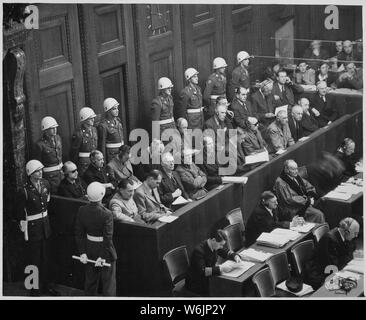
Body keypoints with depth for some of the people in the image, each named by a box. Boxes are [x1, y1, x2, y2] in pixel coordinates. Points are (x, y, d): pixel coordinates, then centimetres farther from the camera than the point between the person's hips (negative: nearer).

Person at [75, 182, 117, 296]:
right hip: (104, 251, -5)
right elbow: (107, 238, -21)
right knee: (108, 283, 10)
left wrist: (82, 252, 3)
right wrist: (102, 257, -13)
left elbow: (78, 234, -3)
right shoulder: (106, 214, -24)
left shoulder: (82, 211, -9)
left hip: (89, 249, 5)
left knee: (90, 280, 22)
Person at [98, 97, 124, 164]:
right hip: (111, 154, -7)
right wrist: (103, 160, -12)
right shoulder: (103, 125, -15)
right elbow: (101, 145, -13)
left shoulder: (117, 120, 8)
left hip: (121, 152, 7)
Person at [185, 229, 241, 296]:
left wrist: (235, 256, -6)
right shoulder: (199, 250, -27)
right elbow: (202, 271, -36)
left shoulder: (216, 245, -3)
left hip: (209, 277, 8)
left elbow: (227, 253, 15)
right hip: (196, 283, -8)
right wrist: (221, 268, -40)